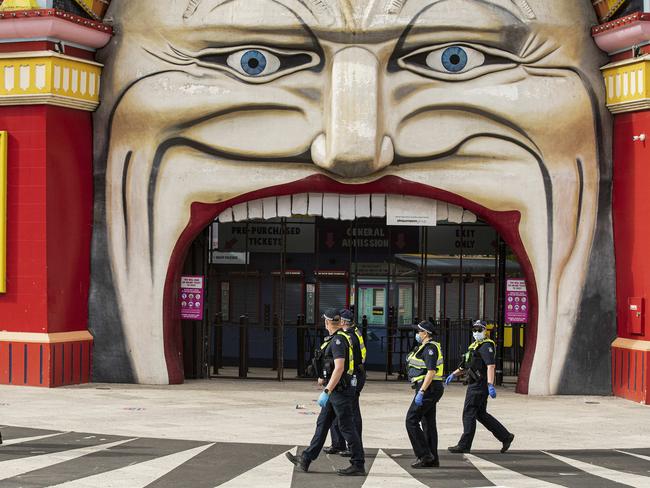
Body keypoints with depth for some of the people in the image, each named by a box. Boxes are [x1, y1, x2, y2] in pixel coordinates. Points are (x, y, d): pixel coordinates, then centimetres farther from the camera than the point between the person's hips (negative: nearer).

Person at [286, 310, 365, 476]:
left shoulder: (338, 341, -18)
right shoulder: (337, 339, 14)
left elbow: (339, 368, -26)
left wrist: (327, 391, -27)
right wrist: (325, 378, 37)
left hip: (340, 391, -10)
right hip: (336, 391, 10)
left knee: (347, 427, -5)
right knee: (322, 424, 11)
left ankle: (358, 465, -1)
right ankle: (305, 459, 15)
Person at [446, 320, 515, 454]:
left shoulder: (486, 346, -12)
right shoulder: (475, 345, 20)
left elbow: (491, 366, -25)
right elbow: (465, 366, 30)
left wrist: (490, 385, -35)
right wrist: (453, 374, 18)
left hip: (479, 386, -10)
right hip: (474, 385, 10)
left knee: (469, 413, -6)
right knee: (481, 414, 13)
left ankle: (464, 445, -1)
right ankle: (505, 436, 17)